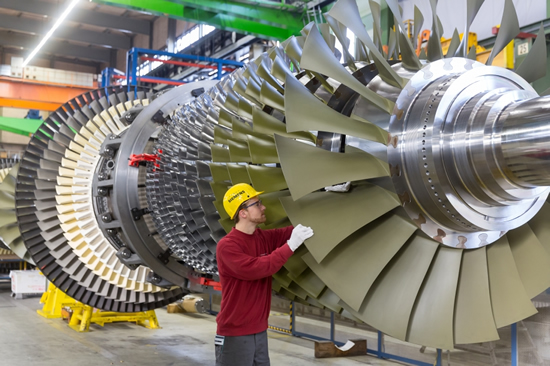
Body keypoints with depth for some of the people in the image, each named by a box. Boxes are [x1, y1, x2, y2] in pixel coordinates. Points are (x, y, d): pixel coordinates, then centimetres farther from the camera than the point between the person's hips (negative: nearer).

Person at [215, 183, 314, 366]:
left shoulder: (264, 237, 6)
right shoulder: (227, 246, -16)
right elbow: (255, 269, -27)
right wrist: (290, 246, -25)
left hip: (259, 332, 7)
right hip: (235, 335, -7)